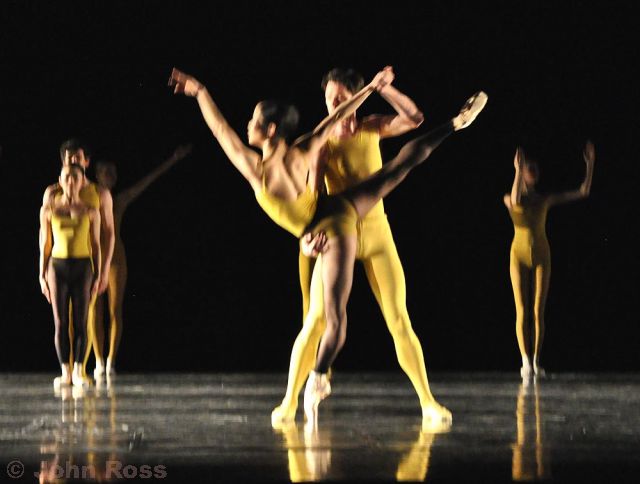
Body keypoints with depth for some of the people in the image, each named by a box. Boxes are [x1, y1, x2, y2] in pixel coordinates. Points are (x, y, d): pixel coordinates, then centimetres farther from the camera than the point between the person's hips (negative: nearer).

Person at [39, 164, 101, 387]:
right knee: (60, 322, -1)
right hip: (58, 266, 0)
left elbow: (95, 245, 6)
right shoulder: (49, 209, 2)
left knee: (80, 321, -1)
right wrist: (42, 275, 3)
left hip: (82, 267, 0)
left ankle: (78, 371, 4)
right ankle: (65, 372, 4)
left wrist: (97, 276, 1)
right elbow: (45, 244, 6)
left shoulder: (90, 211, 2)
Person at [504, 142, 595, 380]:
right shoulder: (509, 199, 0)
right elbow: (515, 201, -29)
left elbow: (583, 192, 4)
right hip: (519, 256, -2)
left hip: (541, 257, 2)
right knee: (522, 311, -10)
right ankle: (526, 362, -15)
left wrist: (590, 165, -6)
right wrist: (518, 170, -40)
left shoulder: (546, 199, 7)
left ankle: (536, 361, 8)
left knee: (538, 311, -3)